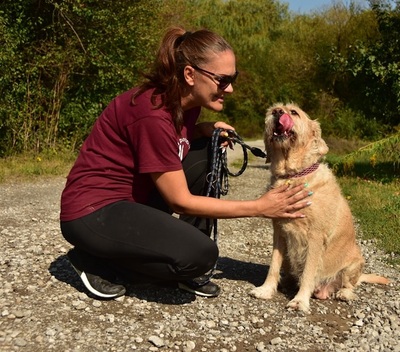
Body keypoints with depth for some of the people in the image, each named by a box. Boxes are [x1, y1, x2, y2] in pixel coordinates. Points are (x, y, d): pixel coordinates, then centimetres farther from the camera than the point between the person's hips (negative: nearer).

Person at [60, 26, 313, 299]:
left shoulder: (186, 102, -1)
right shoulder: (153, 113, -27)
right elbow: (180, 201, -21)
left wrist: (206, 130, -6)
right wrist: (259, 208, -18)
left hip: (133, 198, 9)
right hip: (92, 211, -9)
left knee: (207, 152, -2)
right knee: (200, 254, -24)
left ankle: (191, 270, 4)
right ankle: (94, 260, -2)